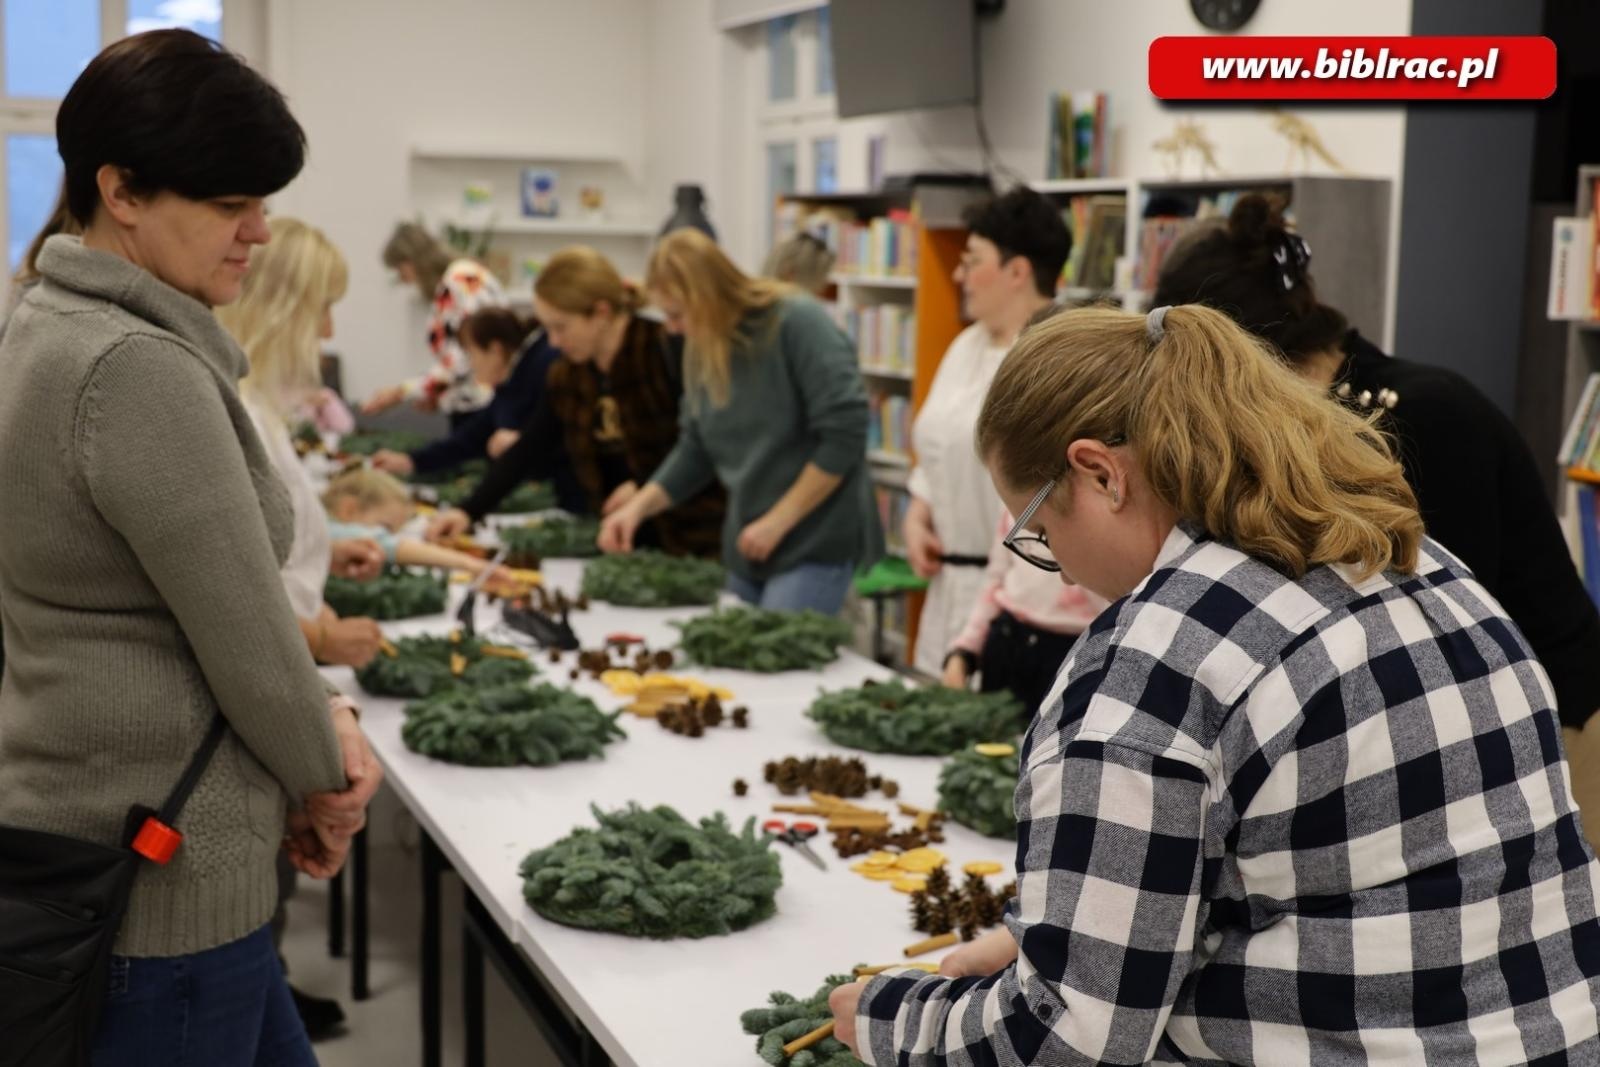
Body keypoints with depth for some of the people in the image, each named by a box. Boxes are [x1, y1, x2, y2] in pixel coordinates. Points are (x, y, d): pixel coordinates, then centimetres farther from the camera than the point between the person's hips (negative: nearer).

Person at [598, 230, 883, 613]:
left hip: (814, 550, -7)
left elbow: (844, 434, -17)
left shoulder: (798, 324, -13)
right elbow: (695, 451, 17)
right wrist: (639, 506, 2)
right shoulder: (702, 351, 8)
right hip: (748, 551, 7)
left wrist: (778, 521, -15)